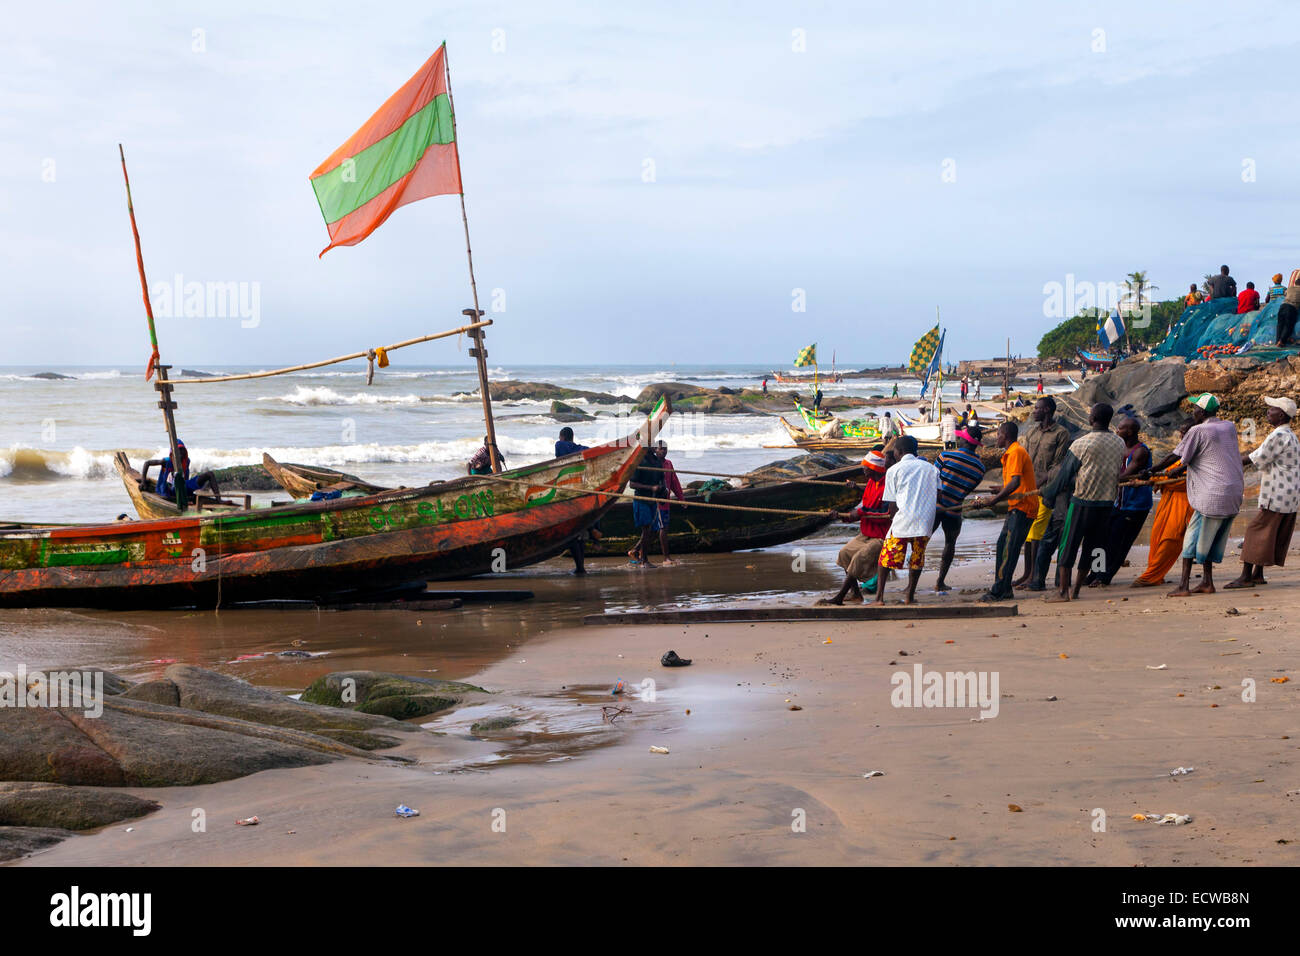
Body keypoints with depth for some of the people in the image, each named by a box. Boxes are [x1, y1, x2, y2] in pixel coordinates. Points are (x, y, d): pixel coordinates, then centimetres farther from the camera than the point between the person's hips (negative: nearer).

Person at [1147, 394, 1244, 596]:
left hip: (1213, 494, -7)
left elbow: (1174, 456, -4)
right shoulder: (1229, 427, 12)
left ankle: (1183, 585, -7)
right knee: (1212, 539, 16)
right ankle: (1207, 582, 16)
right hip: (1235, 491, 7)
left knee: (1193, 536, -2)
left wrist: (1151, 471, 8)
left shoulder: (1197, 431, -9)